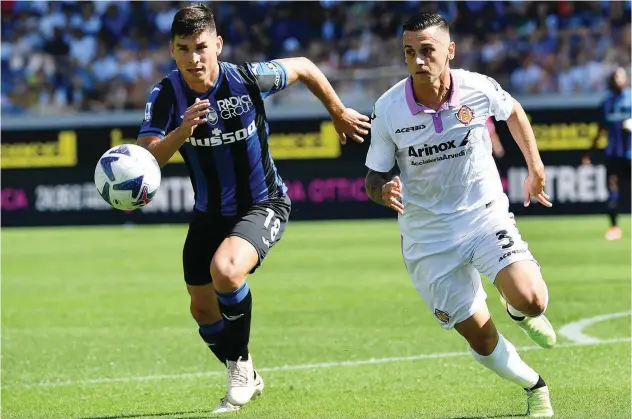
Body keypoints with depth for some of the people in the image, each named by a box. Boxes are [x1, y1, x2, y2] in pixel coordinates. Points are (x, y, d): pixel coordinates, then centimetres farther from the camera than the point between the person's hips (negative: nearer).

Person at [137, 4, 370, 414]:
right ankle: (246, 379, 41)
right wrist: (183, 131, -42)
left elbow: (304, 67, -2)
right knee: (203, 310, 13)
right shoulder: (165, 95, -16)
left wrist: (339, 113, 12)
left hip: (263, 205, -5)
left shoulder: (248, 78, -21)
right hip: (209, 213, 5)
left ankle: (240, 366, -8)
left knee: (225, 270, -32)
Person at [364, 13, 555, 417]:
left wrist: (536, 167, 13)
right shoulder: (388, 109, -15)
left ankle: (519, 311, 17)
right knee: (481, 338, -1)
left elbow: (514, 112, 11)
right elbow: (374, 178, -5)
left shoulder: (479, 89, -13)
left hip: (485, 215, 0)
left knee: (531, 300, -22)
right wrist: (384, 191, -28)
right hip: (428, 237, 0)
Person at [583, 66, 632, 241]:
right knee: (612, 188, -2)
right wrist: (590, 150, 16)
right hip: (613, 152, 3)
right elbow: (602, 128, 17)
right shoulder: (608, 102, 11)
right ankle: (614, 225, 2)